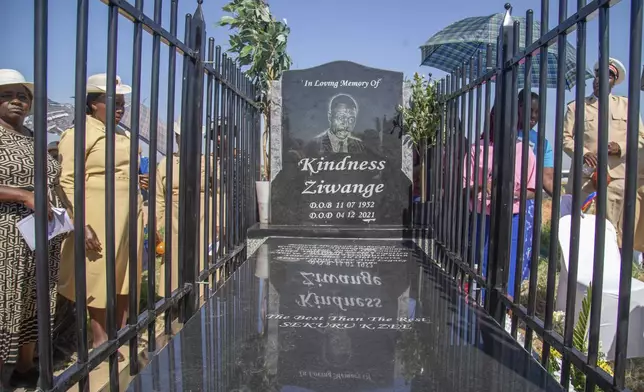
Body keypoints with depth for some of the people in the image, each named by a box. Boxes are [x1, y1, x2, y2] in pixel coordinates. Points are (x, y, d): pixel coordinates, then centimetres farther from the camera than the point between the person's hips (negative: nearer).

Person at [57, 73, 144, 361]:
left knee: (125, 278, 11)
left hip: (129, 218, 7)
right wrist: (83, 225, -19)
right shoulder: (78, 134, -5)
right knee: (99, 278, 2)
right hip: (100, 221, -7)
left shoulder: (123, 136, 18)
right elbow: (68, 183, -12)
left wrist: (141, 215, 19)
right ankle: (99, 339, 16)